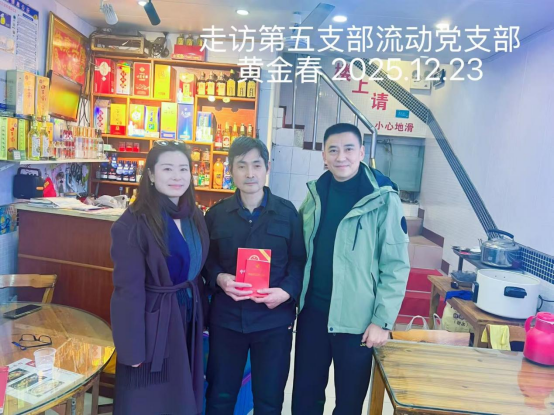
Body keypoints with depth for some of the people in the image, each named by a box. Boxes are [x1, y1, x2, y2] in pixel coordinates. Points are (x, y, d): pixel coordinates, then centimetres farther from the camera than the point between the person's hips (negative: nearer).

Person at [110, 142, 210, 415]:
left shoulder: (194, 217, 4)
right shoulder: (133, 223, -18)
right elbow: (128, 290, -18)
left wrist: (200, 316, 10)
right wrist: (132, 348, -16)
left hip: (187, 317, 7)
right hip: (152, 322, -6)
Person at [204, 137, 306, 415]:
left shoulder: (287, 212, -1)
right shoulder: (216, 214, 3)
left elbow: (299, 260, 1)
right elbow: (205, 260, 7)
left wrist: (287, 291, -16)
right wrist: (219, 278, -14)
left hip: (274, 319, -1)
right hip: (226, 317, 1)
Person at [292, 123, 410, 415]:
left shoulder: (383, 199, -11)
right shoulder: (315, 194, 5)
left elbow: (396, 265, -11)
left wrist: (383, 320, -13)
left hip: (356, 319, -4)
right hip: (312, 312, 4)